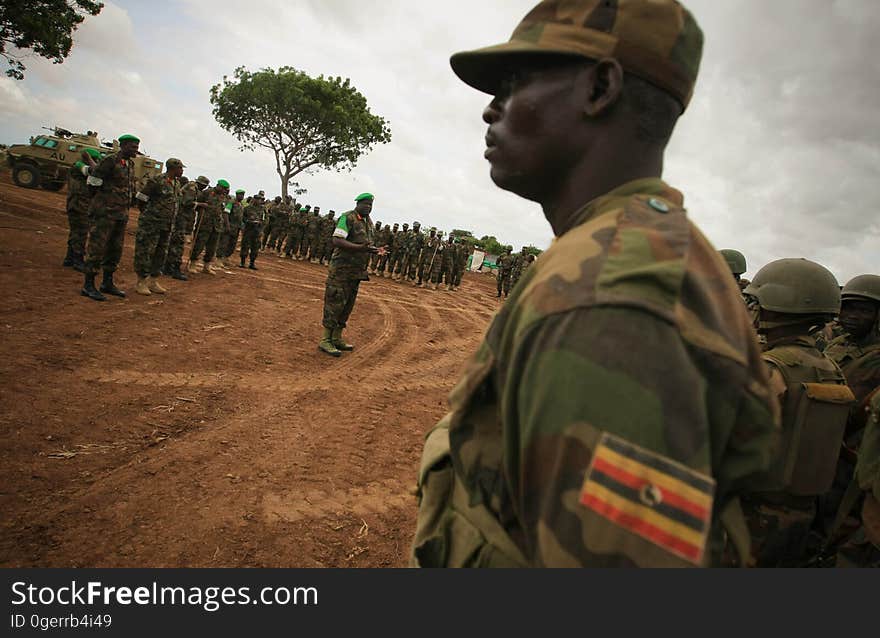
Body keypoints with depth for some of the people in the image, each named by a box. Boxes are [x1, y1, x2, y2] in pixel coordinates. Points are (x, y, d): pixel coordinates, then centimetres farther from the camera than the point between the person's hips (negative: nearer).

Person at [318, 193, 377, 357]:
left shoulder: (369, 222, 15)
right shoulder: (347, 218, -11)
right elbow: (337, 241, -21)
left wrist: (374, 250, 3)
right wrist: (360, 248, -30)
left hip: (357, 271, 9)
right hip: (341, 268, -9)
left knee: (347, 306, 13)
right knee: (335, 304, -6)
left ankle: (337, 339, 22)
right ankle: (325, 341, 1)